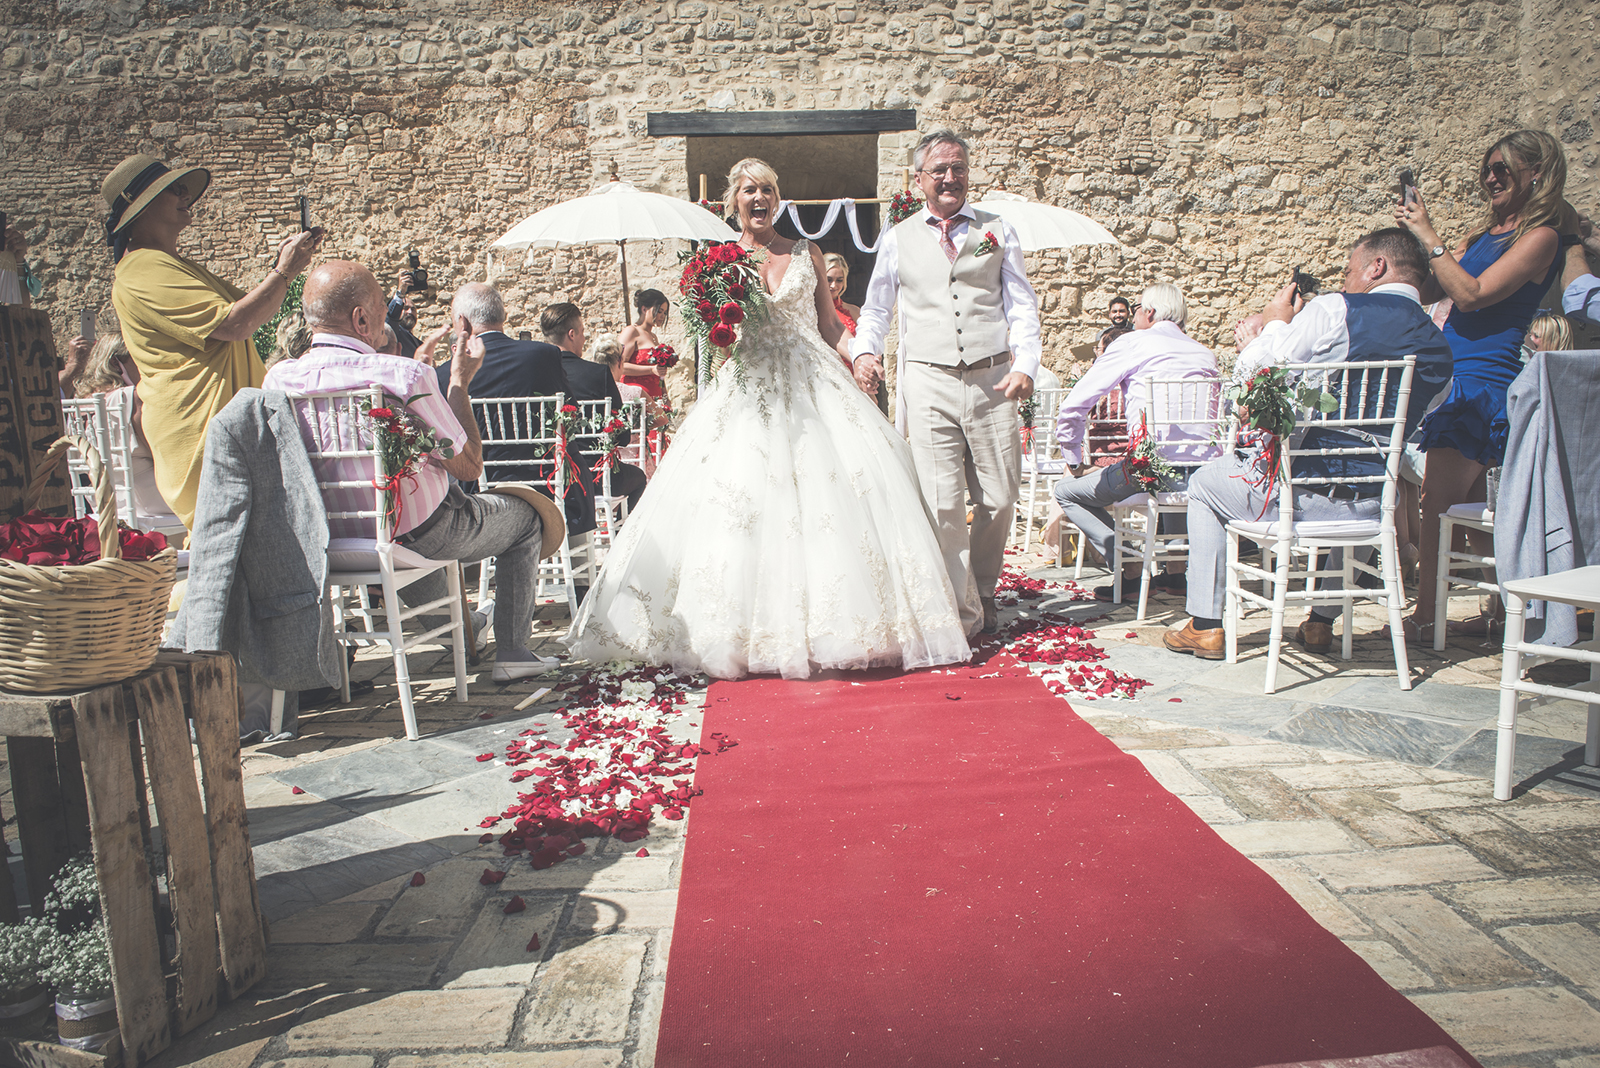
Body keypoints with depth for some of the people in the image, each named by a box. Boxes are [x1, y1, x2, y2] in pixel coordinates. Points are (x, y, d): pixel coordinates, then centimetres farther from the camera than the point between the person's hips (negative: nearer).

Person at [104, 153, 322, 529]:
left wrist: (282, 265, 9)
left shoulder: (173, 265, 24)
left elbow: (251, 310, 26)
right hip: (202, 431, -10)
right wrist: (285, 271, -11)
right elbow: (233, 325, -19)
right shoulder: (141, 272, -10)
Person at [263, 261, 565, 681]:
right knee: (527, 517, 18)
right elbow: (469, 466, -16)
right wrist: (460, 382, -7)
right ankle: (511, 652, 18)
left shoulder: (279, 378, -10)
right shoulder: (406, 375, -26)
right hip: (420, 534, -6)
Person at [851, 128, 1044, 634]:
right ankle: (963, 612, 5)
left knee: (998, 499, 5)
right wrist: (864, 350, -3)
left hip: (992, 382, 1)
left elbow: (1022, 306, 8)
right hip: (927, 383, -1)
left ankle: (983, 591, 27)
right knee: (942, 503, -7)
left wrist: (1025, 365, -8)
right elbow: (875, 308, 18)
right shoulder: (898, 238, 14)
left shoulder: (998, 231, 14)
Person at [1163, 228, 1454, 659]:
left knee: (1205, 483, 24)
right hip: (1372, 513, 6)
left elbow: (1249, 375, -7)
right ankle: (1322, 622, 43)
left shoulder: (1335, 310, -10)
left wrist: (1275, 323, 13)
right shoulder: (1438, 346, 9)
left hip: (1298, 494, -6)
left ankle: (1205, 625, 24)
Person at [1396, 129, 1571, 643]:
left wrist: (1429, 236, -13)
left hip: (1484, 383, -8)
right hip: (1452, 376, 8)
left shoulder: (1540, 236, -6)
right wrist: (1413, 232, 5)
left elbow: (1472, 294, -17)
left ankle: (1426, 617, -4)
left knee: (1441, 503, -10)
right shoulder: (1488, 230, 18)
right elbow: (1427, 290, 17)